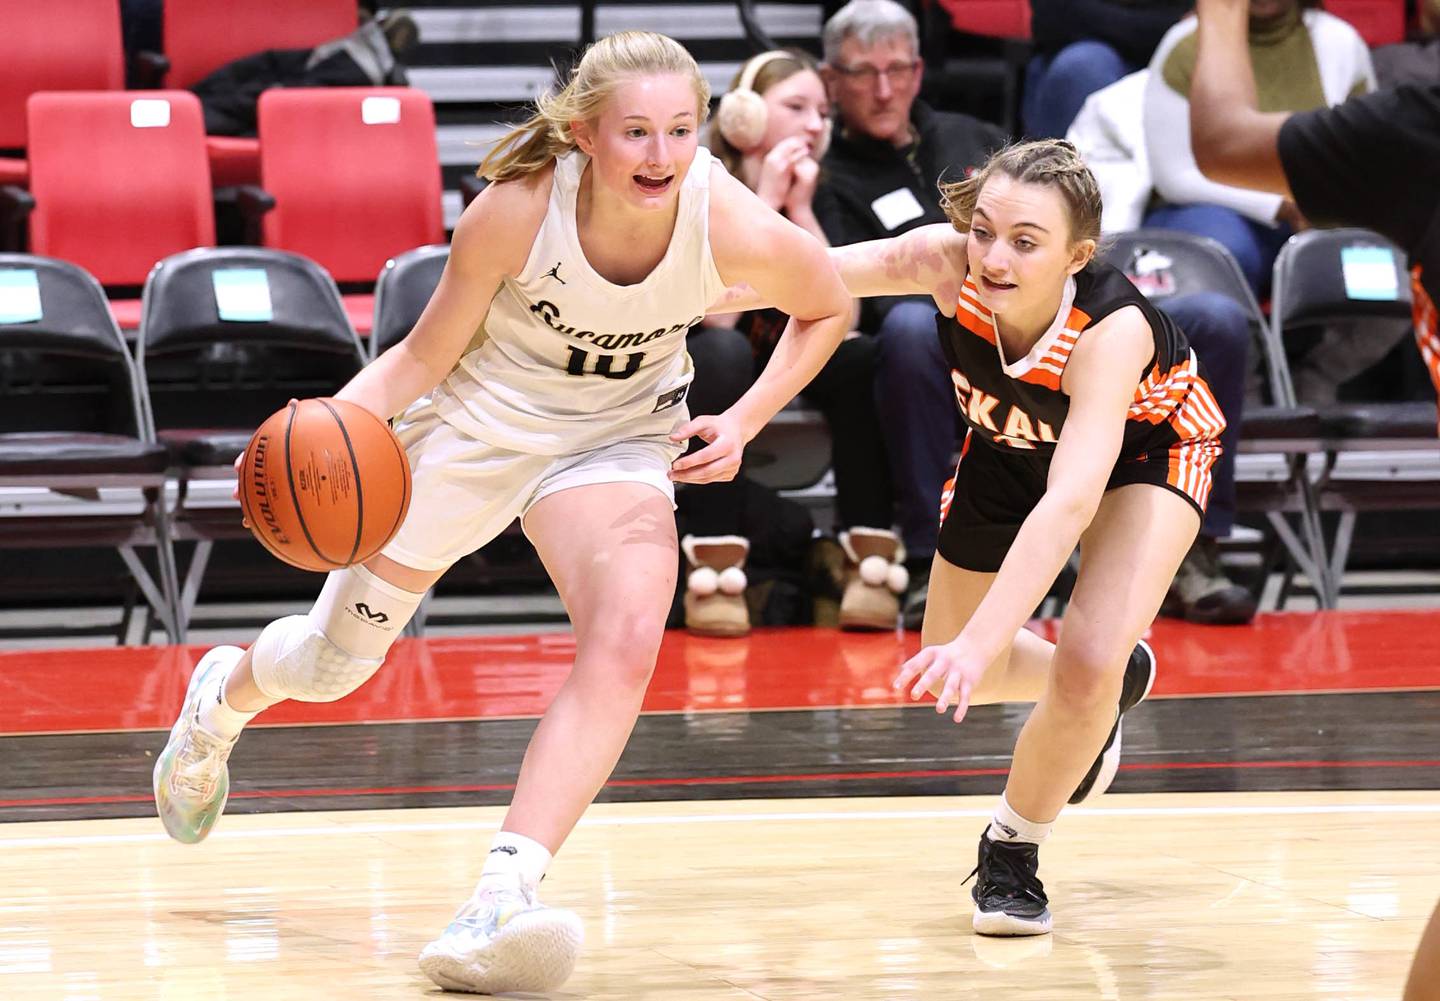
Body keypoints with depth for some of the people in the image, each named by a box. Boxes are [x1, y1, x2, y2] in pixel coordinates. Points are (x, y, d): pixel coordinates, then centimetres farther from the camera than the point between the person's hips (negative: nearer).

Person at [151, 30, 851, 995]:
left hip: (616, 437, 1)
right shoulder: (518, 211, -30)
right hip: (478, 421, -1)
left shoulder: (736, 229, -27)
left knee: (626, 643, -29)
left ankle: (502, 898, -32)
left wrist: (744, 422, -15)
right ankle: (223, 697, 52)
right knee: (331, 667, 15)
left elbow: (826, 310, -4)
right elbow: (428, 354, -15)